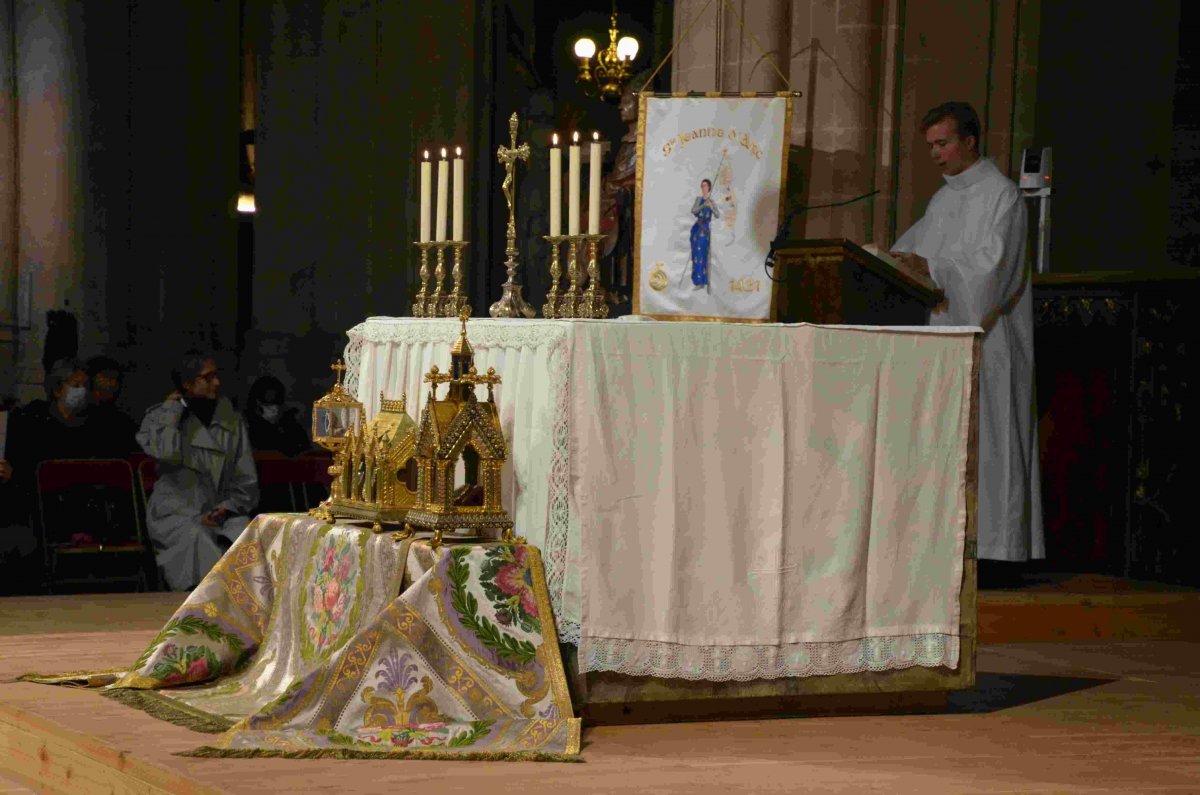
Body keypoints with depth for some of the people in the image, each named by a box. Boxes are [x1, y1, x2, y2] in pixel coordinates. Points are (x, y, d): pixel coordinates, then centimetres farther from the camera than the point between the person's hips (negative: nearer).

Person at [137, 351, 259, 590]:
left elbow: (246, 483, 13)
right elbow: (165, 453, -17)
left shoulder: (232, 422, 14)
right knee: (198, 539, -35)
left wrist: (225, 509, -6)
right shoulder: (161, 417, 7)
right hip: (176, 514, -3)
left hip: (223, 514, 3)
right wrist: (172, 408, -4)